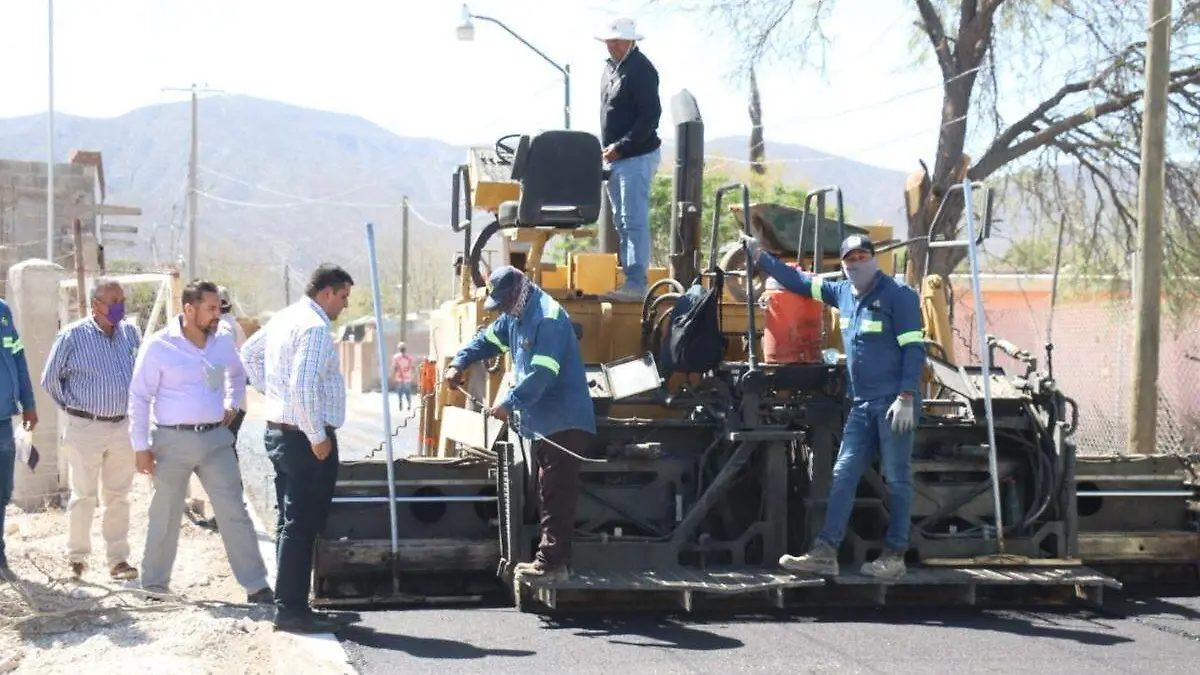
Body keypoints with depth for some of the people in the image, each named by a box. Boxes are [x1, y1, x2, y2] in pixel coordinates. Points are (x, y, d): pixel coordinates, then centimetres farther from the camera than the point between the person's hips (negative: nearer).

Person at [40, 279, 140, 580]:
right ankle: (76, 556, 12)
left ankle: (118, 558, 15)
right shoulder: (72, 336, -8)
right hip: (85, 429, -4)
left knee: (118, 496, 8)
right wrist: (73, 407, 6)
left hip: (123, 427, 4)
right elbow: (50, 379, 1)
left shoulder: (129, 332, 4)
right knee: (85, 496, 0)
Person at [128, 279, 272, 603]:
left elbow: (237, 375, 28)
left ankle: (256, 586, 1)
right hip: (174, 440, -3)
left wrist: (232, 404, 13)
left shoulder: (223, 341, 5)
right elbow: (139, 397, -6)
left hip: (216, 439, 3)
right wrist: (141, 447, -8)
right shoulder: (159, 346, -9)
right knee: (164, 516, 8)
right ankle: (153, 585, 23)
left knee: (235, 513, -1)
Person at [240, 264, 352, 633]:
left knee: (289, 522, 15)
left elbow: (249, 353, 27)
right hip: (305, 438, -10)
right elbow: (303, 387, -26)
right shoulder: (315, 328, -18)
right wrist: (317, 437, -19)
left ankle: (288, 603, 21)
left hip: (278, 432, 10)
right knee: (302, 525, -6)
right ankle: (292, 609, -4)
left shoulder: (284, 318, 12)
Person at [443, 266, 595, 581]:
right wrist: (460, 362, 12)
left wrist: (510, 402, -28)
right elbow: (488, 339, 27)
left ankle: (552, 561, -11)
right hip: (544, 423, 11)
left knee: (556, 495, -11)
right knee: (550, 495, 13)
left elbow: (542, 373, -26)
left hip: (565, 422, -11)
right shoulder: (515, 316, 13)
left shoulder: (549, 318, -19)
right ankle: (552, 560, 18)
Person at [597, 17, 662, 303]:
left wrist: (621, 146, -21)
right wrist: (608, 149, 12)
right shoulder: (612, 66, 14)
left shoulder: (641, 70, -14)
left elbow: (650, 116, -20)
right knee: (622, 222, 13)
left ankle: (636, 284, -8)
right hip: (615, 158, 10)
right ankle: (627, 276, 19)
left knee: (634, 221, -9)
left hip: (637, 157, -10)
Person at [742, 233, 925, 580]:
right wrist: (760, 257, 26)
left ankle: (895, 557, 3)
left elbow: (914, 349, -13)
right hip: (862, 405, 7)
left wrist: (906, 398, -20)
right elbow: (799, 281, 26)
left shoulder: (898, 295, -8)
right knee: (843, 477, 2)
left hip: (894, 404, -7)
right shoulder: (843, 293, 12)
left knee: (897, 480, -1)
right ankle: (825, 554, 1)